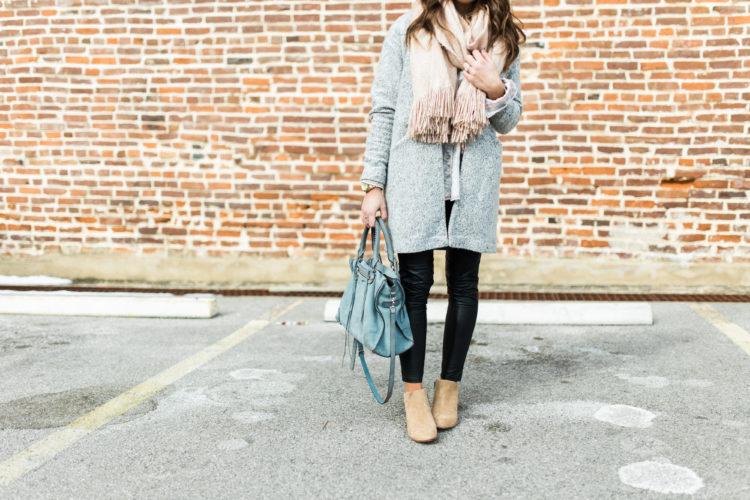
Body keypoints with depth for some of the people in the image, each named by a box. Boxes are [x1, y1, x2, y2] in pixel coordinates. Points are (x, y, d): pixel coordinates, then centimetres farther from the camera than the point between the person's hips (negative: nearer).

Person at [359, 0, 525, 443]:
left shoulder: (503, 39, 10)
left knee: (464, 283, 7)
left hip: (475, 181, 2)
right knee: (415, 282, -1)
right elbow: (383, 110, 3)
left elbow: (508, 122, 13)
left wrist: (495, 89, -9)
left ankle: (449, 385, 22)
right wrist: (374, 183, -2)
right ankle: (414, 391, 11)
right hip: (415, 176, -2)